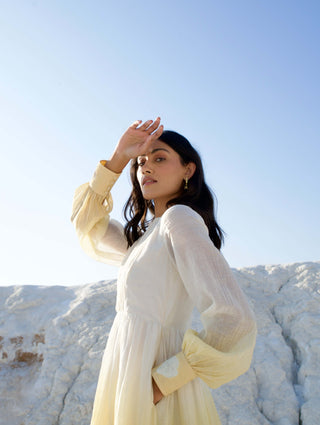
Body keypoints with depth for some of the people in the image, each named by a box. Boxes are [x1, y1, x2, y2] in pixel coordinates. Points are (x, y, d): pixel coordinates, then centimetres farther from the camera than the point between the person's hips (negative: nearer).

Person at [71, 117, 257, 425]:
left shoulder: (180, 217, -12)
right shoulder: (147, 235, 13)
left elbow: (233, 320, -21)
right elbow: (87, 225, 21)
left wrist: (163, 380, -16)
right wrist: (117, 160, 9)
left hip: (155, 399, -8)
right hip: (128, 387, 8)